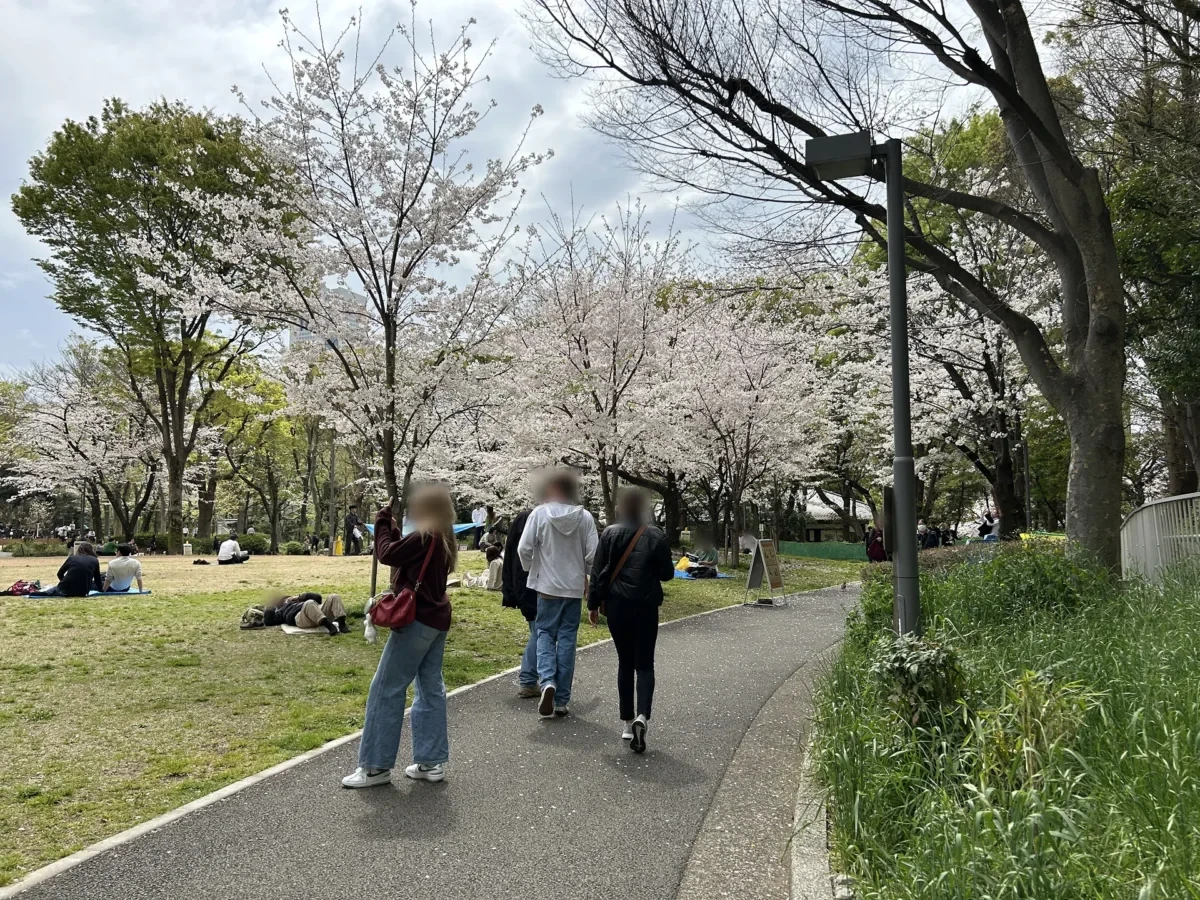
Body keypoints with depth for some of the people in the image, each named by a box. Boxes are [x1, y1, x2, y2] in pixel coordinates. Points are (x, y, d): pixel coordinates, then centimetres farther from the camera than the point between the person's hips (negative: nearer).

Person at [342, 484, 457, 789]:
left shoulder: (425, 536, -17)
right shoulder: (443, 538, 10)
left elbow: (387, 555, -13)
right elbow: (404, 554, 14)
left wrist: (382, 522, -2)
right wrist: (392, 528, 7)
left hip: (418, 619, -10)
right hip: (436, 619, 10)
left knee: (386, 689, -1)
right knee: (431, 688, 11)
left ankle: (376, 766, 5)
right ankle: (431, 761, 15)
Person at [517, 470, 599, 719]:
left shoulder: (540, 513, -9)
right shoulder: (585, 517, -5)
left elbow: (524, 548, -11)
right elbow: (593, 553, -6)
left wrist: (531, 569, 8)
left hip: (547, 586, -1)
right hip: (575, 586, 2)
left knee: (545, 633, 12)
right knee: (567, 638, 8)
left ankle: (547, 681, -13)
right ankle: (562, 699, 12)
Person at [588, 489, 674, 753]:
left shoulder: (609, 534, -2)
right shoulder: (657, 537, -4)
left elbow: (598, 572, -1)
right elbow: (667, 574, 0)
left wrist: (593, 604, 5)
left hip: (616, 605, 1)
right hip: (645, 607, -1)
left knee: (625, 663, 14)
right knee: (644, 664, 6)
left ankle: (628, 723, 15)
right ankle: (642, 716, -16)